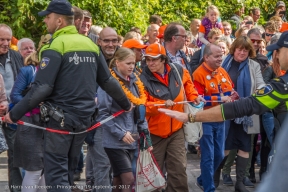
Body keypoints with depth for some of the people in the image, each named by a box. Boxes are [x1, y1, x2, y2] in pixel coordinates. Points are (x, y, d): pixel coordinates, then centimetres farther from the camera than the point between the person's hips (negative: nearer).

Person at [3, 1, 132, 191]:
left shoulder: (56, 47, -13)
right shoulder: (91, 45, 8)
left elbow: (42, 88, -19)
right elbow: (108, 81, 13)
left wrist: (15, 113, -14)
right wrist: (126, 103, 27)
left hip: (60, 118, -7)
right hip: (84, 117, 7)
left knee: (56, 172, -4)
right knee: (68, 169, 17)